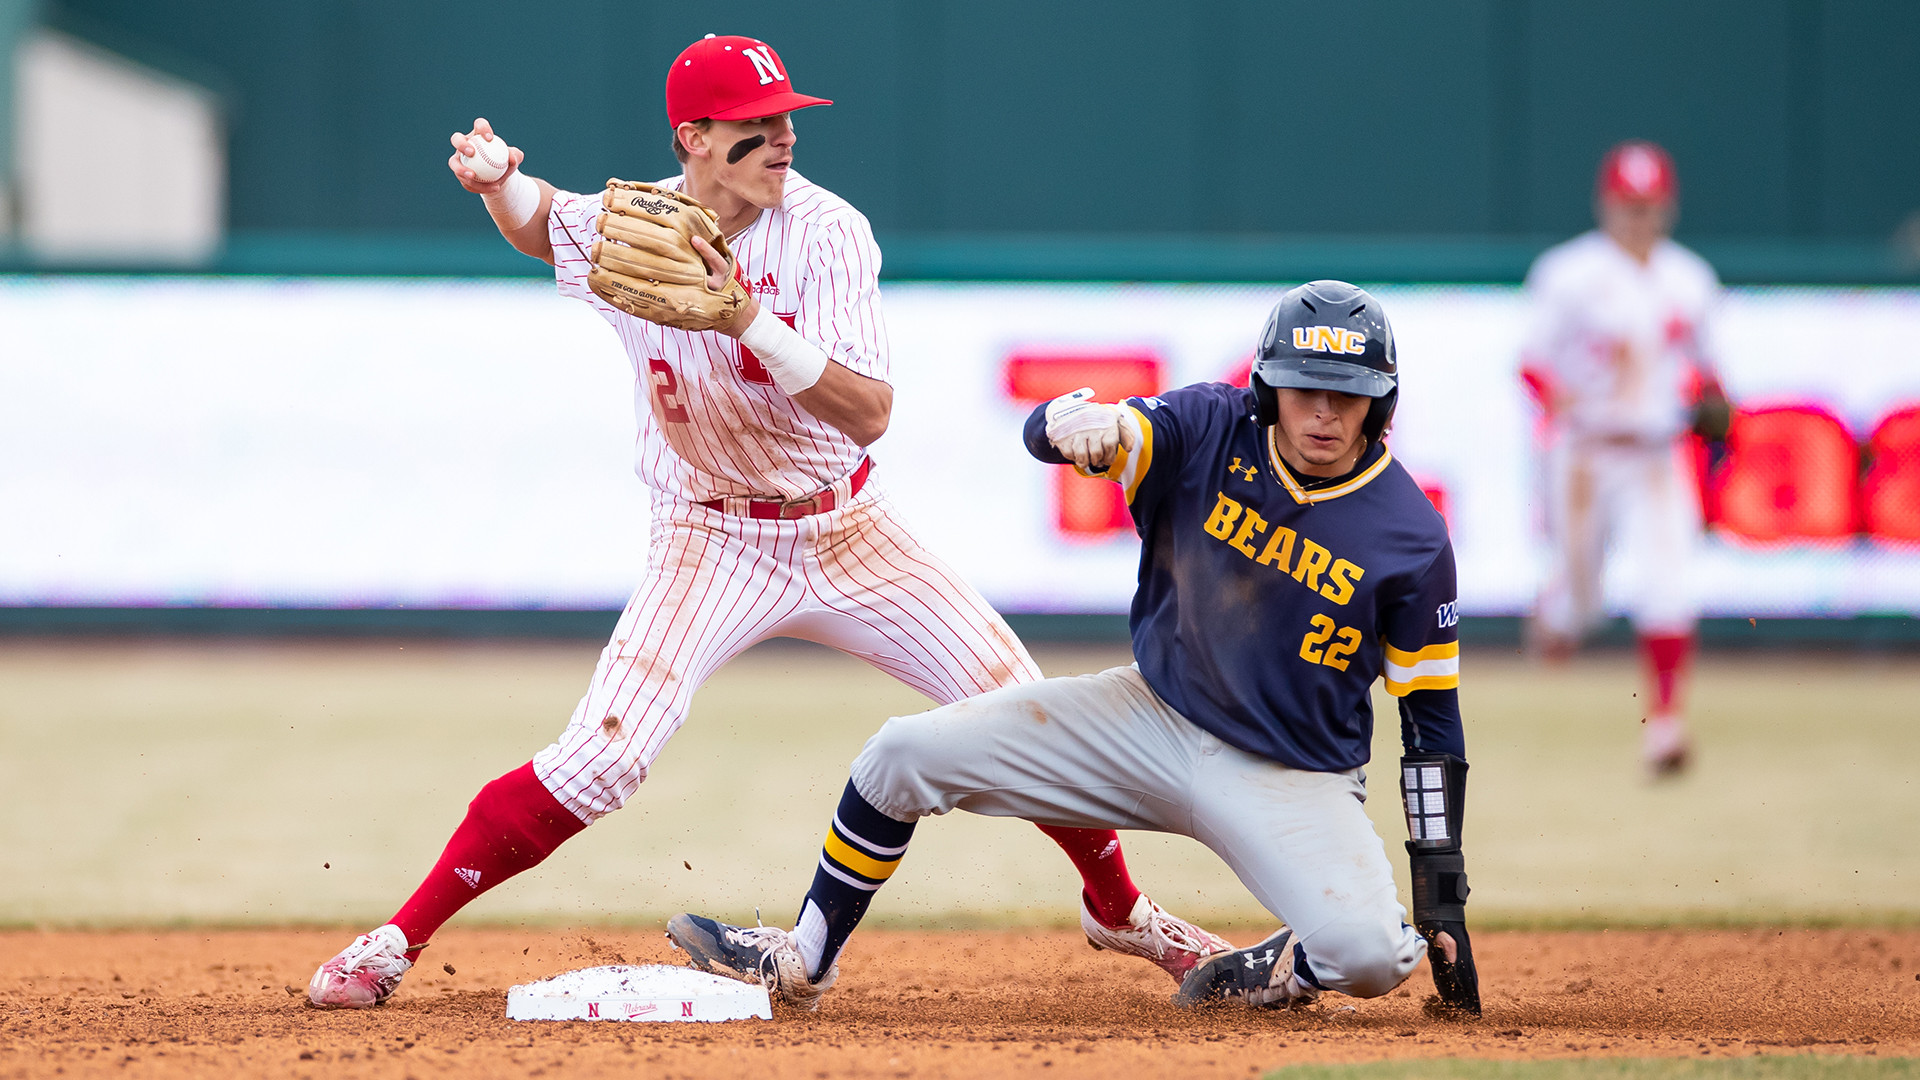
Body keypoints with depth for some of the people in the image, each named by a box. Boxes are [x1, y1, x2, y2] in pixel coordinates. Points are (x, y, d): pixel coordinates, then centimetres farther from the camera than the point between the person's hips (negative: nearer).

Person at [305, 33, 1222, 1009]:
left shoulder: (827, 232, -16)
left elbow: (869, 414, -25)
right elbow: (540, 221, 15)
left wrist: (750, 319, -37)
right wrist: (496, 180, -9)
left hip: (845, 529, 1)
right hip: (711, 550, -1)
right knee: (598, 760, -19)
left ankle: (1116, 909, 26)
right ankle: (398, 940, -6)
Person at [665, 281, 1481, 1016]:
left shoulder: (1410, 538, -14)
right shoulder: (1214, 430, -10)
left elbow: (1432, 715, -6)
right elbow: (1049, 433, -24)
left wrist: (1441, 886, -10)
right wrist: (1078, 425, -51)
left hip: (1290, 781, -3)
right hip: (1152, 717, 3)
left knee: (1373, 955, -30)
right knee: (907, 752, -6)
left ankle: (1279, 970, 7)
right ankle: (804, 961, 14)